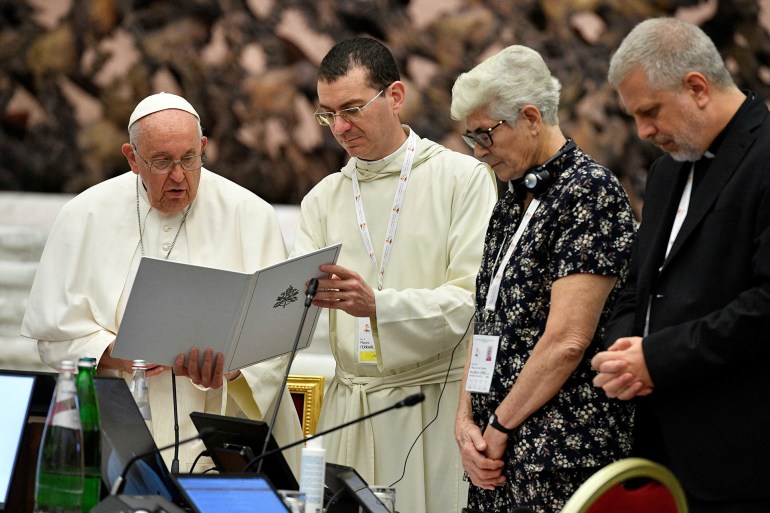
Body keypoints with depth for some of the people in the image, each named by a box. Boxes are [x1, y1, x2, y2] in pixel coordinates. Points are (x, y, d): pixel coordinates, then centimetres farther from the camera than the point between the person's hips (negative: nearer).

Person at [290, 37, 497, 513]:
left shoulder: (464, 178, -2)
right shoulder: (324, 198, 14)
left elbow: (472, 298, -11)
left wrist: (377, 305, -24)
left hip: (439, 403, -4)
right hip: (351, 405, 4)